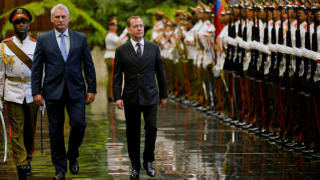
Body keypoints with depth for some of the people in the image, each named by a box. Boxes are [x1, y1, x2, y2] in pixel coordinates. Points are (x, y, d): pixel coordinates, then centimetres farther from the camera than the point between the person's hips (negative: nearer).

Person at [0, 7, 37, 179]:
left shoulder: (37, 45, 4)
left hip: (32, 93, 2)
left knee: (30, 129, 11)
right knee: (17, 130, -6)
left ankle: (27, 160, 29)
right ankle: (21, 165, -7)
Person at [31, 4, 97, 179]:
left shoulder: (80, 38, 7)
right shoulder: (43, 39, 4)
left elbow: (88, 65, 8)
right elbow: (36, 67, 3)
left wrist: (91, 89, 3)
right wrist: (36, 91, -4)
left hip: (76, 90, 0)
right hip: (53, 92, 0)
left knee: (78, 124, -10)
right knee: (56, 130, 3)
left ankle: (72, 156, 17)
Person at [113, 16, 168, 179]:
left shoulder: (153, 48, 6)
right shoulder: (121, 51, 2)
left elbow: (160, 72, 11)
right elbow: (117, 76, 1)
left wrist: (164, 95, 10)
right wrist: (117, 97, -10)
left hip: (150, 96, 1)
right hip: (131, 98, 0)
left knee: (151, 128, -9)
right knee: (133, 133, 3)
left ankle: (148, 161, 11)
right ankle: (135, 167, 14)